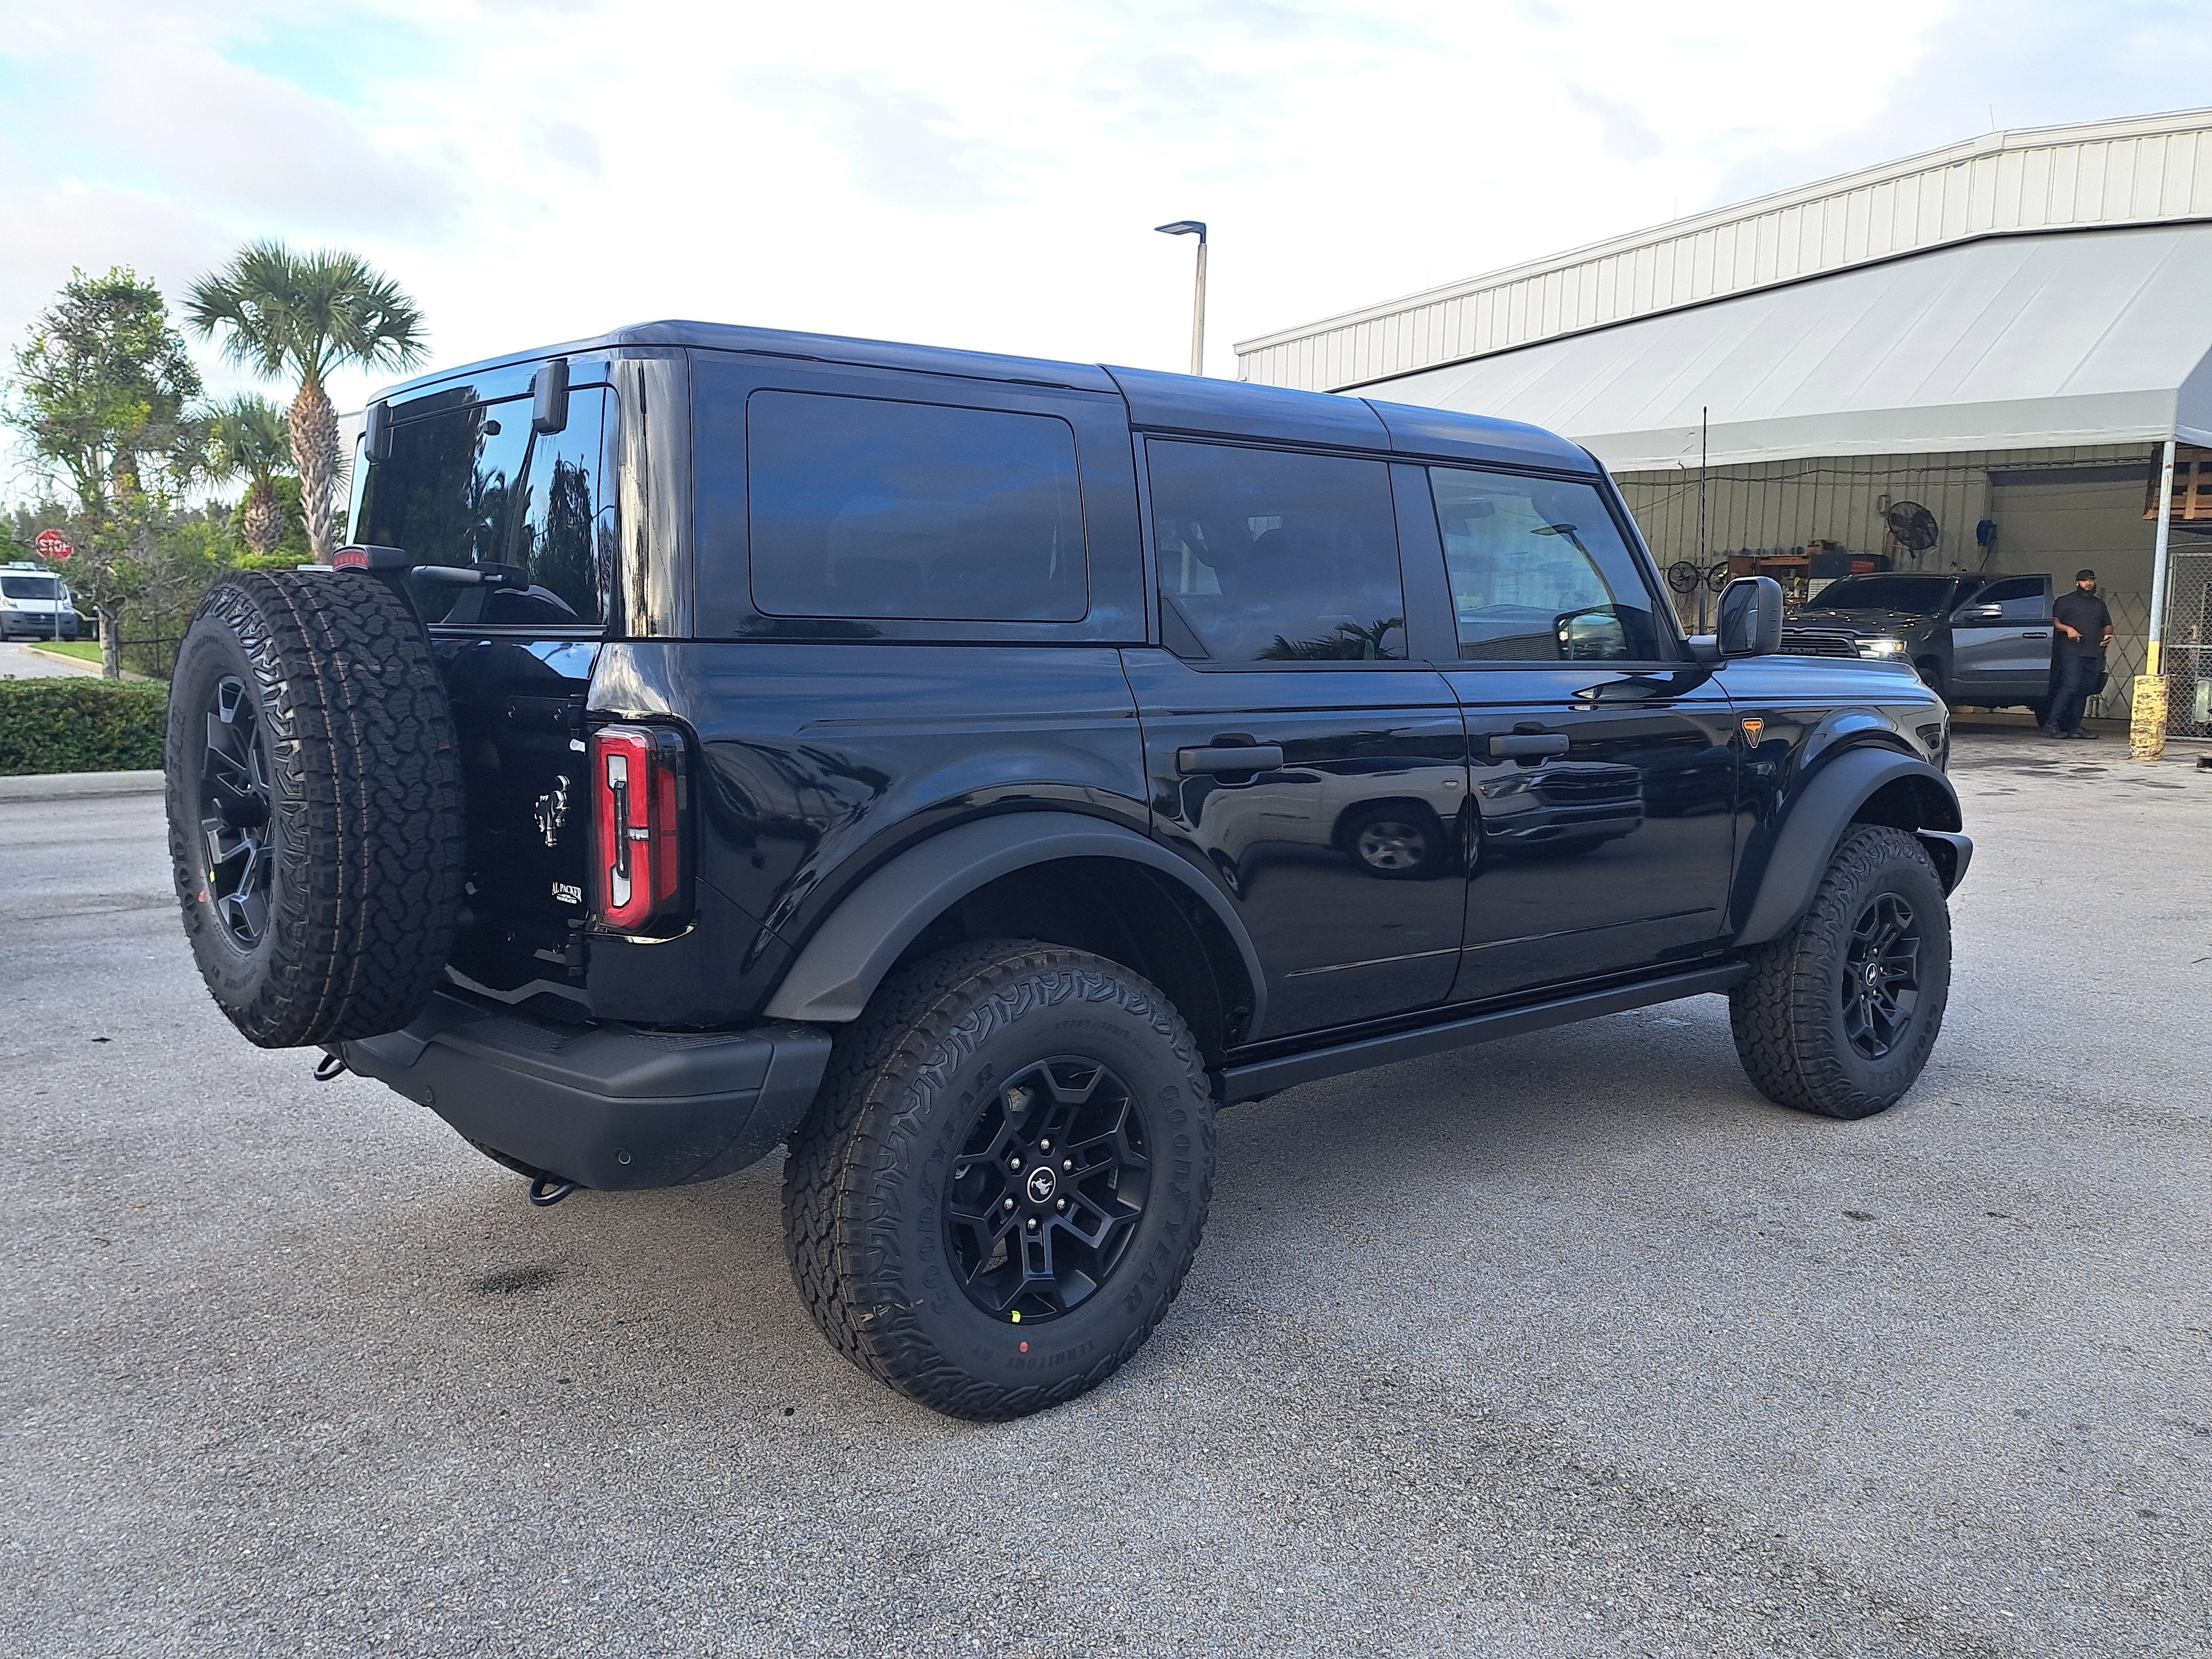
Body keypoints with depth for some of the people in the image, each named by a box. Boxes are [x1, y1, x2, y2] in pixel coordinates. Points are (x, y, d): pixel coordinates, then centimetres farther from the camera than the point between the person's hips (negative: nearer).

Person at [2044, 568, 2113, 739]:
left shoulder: (2099, 604, 25)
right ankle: (2051, 724, -19)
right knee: (2070, 686, -18)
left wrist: (2108, 634, 9)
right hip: (2071, 652, -6)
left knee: (2084, 691, 4)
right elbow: (2054, 621, -1)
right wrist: (2068, 629, -19)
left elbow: (2107, 625, 31)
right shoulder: (2066, 601, 7)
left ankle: (2074, 727, 6)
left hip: (2093, 654, 6)